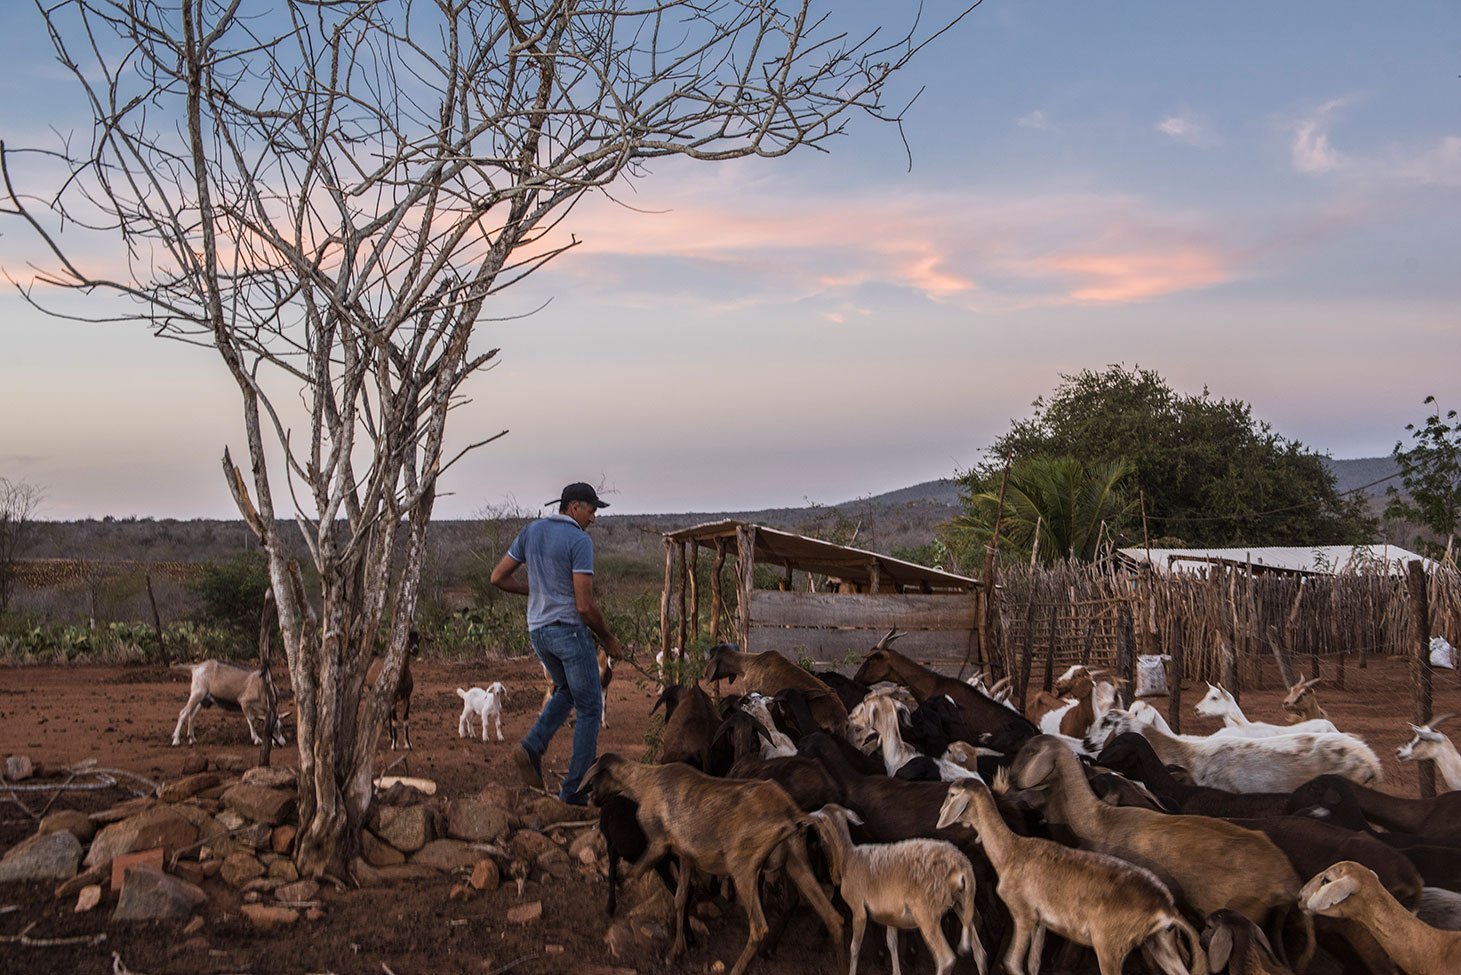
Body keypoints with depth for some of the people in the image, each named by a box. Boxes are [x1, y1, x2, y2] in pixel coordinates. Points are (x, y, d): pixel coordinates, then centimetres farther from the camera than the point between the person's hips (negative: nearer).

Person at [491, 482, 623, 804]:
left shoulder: (531, 532, 6)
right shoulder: (580, 541, -15)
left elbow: (498, 577, 9)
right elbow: (584, 605, -19)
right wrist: (607, 638, -4)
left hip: (538, 631, 7)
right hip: (570, 630, -7)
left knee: (567, 690, 28)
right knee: (589, 708, 6)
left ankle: (533, 747, 7)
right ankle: (574, 787, 6)